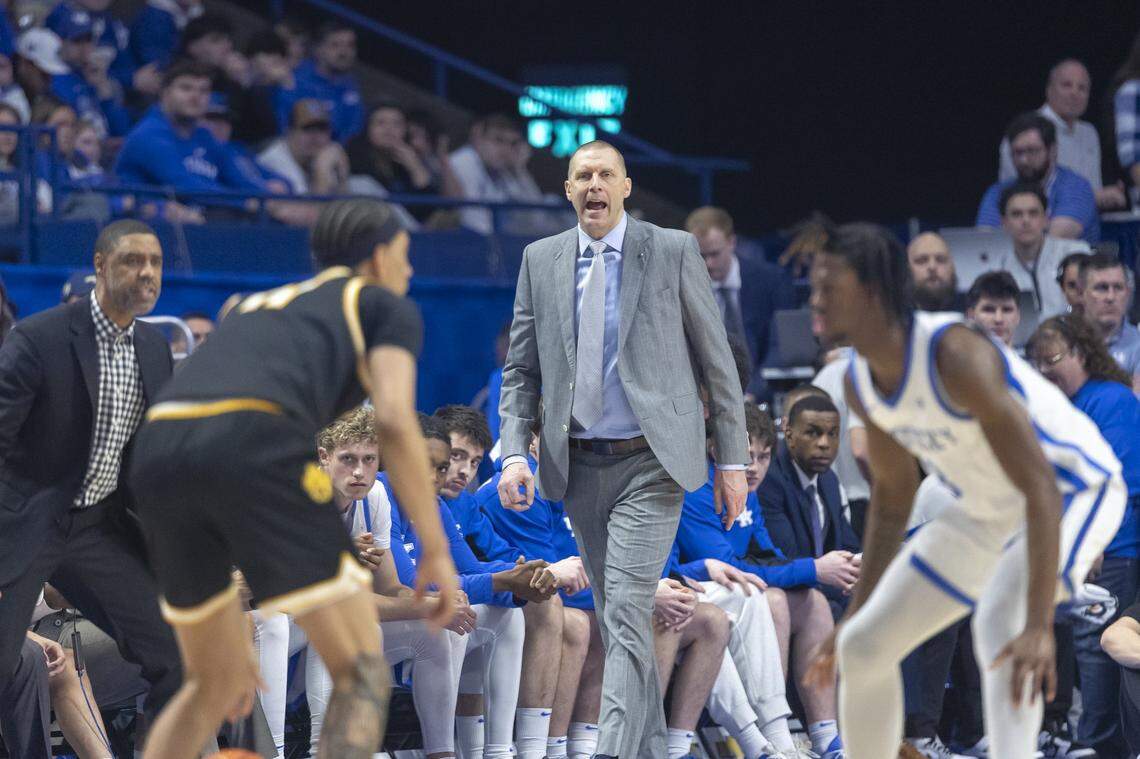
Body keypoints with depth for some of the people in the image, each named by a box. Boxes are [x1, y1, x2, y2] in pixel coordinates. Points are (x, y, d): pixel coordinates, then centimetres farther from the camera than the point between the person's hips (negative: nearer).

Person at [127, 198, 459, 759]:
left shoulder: (254, 310, 39)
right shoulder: (385, 307, 22)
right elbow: (394, 419, 0)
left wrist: (231, 634, 41)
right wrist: (436, 549, 3)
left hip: (158, 445, 7)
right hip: (255, 447, -6)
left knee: (216, 684, 23)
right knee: (362, 673, 2)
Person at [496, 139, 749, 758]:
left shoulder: (673, 251, -2)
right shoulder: (541, 260, 7)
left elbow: (716, 360, 1)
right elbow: (520, 369, 10)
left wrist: (732, 460, 0)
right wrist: (514, 453, -4)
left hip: (650, 460, -4)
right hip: (579, 466, 4)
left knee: (626, 610, -16)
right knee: (614, 616, 11)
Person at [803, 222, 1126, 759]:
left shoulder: (955, 357, -33)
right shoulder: (860, 383, -8)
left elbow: (1041, 489, -36)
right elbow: (892, 493, 10)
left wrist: (1039, 627, -42)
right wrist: (856, 614, 11)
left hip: (1074, 492, -8)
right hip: (986, 510, 8)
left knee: (997, 626, -35)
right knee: (862, 648, 3)